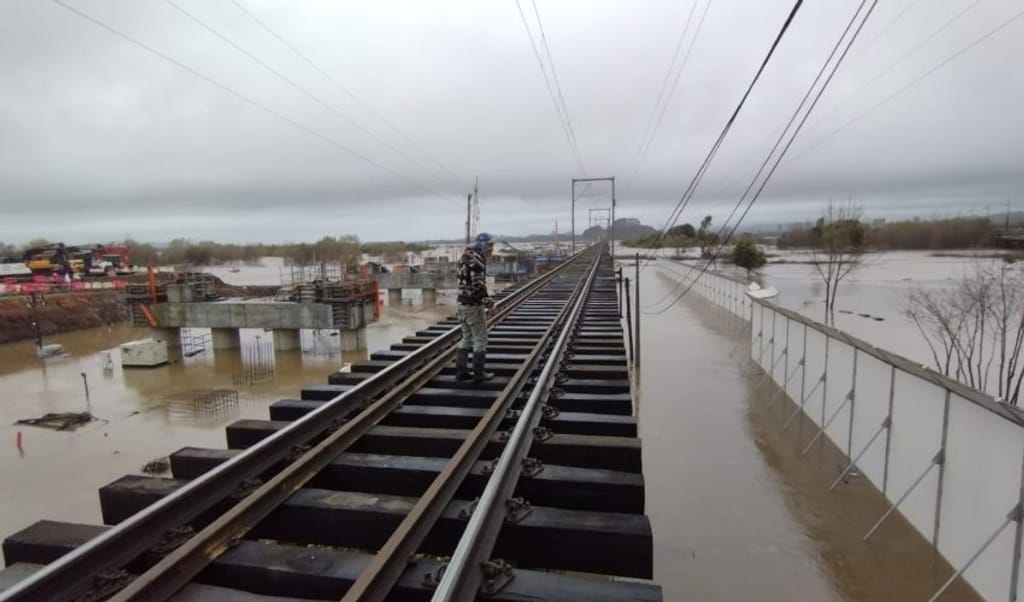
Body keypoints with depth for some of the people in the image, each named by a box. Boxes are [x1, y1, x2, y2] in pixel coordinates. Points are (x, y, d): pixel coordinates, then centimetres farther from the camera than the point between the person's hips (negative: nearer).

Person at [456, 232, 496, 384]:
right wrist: (487, 299, -13)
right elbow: (478, 283, -23)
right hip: (474, 305, -9)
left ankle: (461, 371, 20)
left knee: (466, 338, 17)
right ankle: (478, 374, 7)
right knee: (480, 339, 1)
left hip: (462, 303, 9)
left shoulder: (465, 257, 15)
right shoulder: (477, 258, -16)